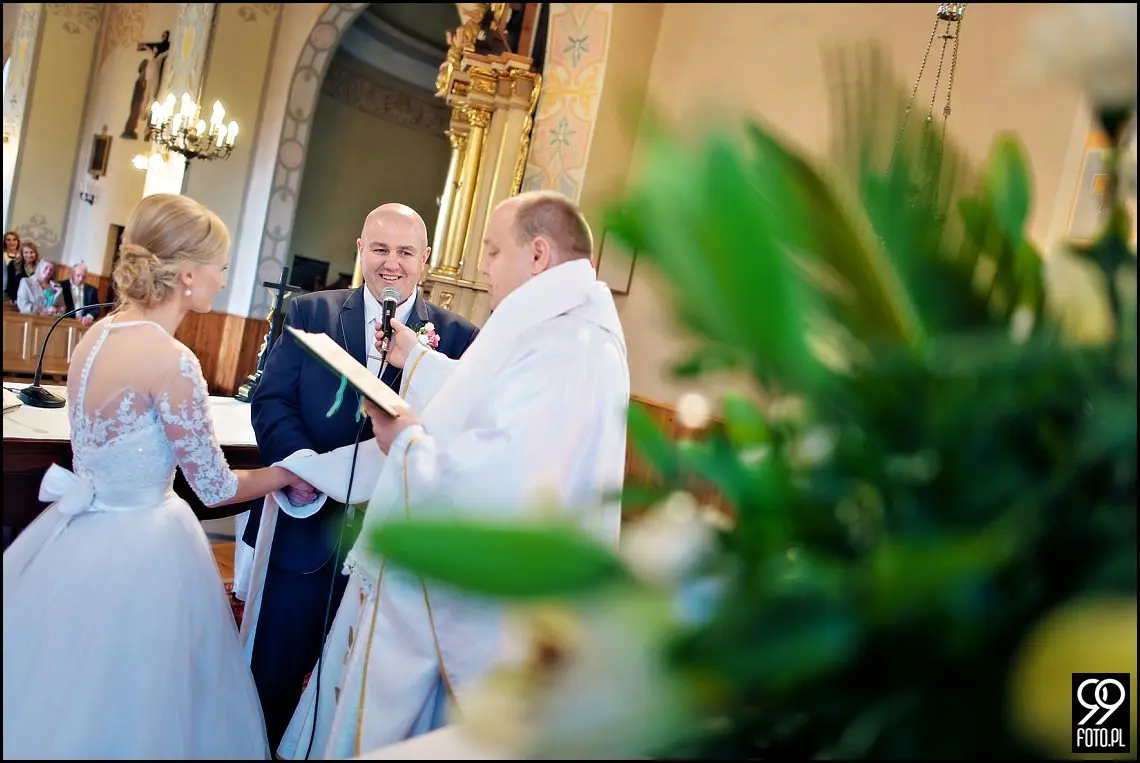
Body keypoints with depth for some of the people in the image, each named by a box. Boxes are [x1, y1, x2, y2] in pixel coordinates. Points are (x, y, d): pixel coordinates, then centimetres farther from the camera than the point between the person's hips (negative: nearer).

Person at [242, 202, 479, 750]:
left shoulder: (455, 337, -2)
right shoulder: (311, 312, 2)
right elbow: (271, 399, -5)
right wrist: (299, 459, -23)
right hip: (304, 523, 1)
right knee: (271, 673, 17)